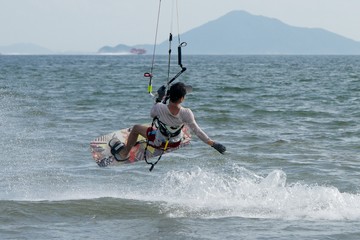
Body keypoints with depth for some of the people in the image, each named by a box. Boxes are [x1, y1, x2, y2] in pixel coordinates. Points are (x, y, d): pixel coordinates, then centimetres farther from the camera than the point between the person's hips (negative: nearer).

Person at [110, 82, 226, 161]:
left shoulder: (159, 108, -33)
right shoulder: (186, 113, -34)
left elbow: (152, 114, -9)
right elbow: (197, 131, -28)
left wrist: (159, 99, -2)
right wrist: (213, 144, -22)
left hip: (158, 141, -1)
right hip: (175, 143, 1)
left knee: (136, 128, 22)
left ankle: (124, 153, 39)